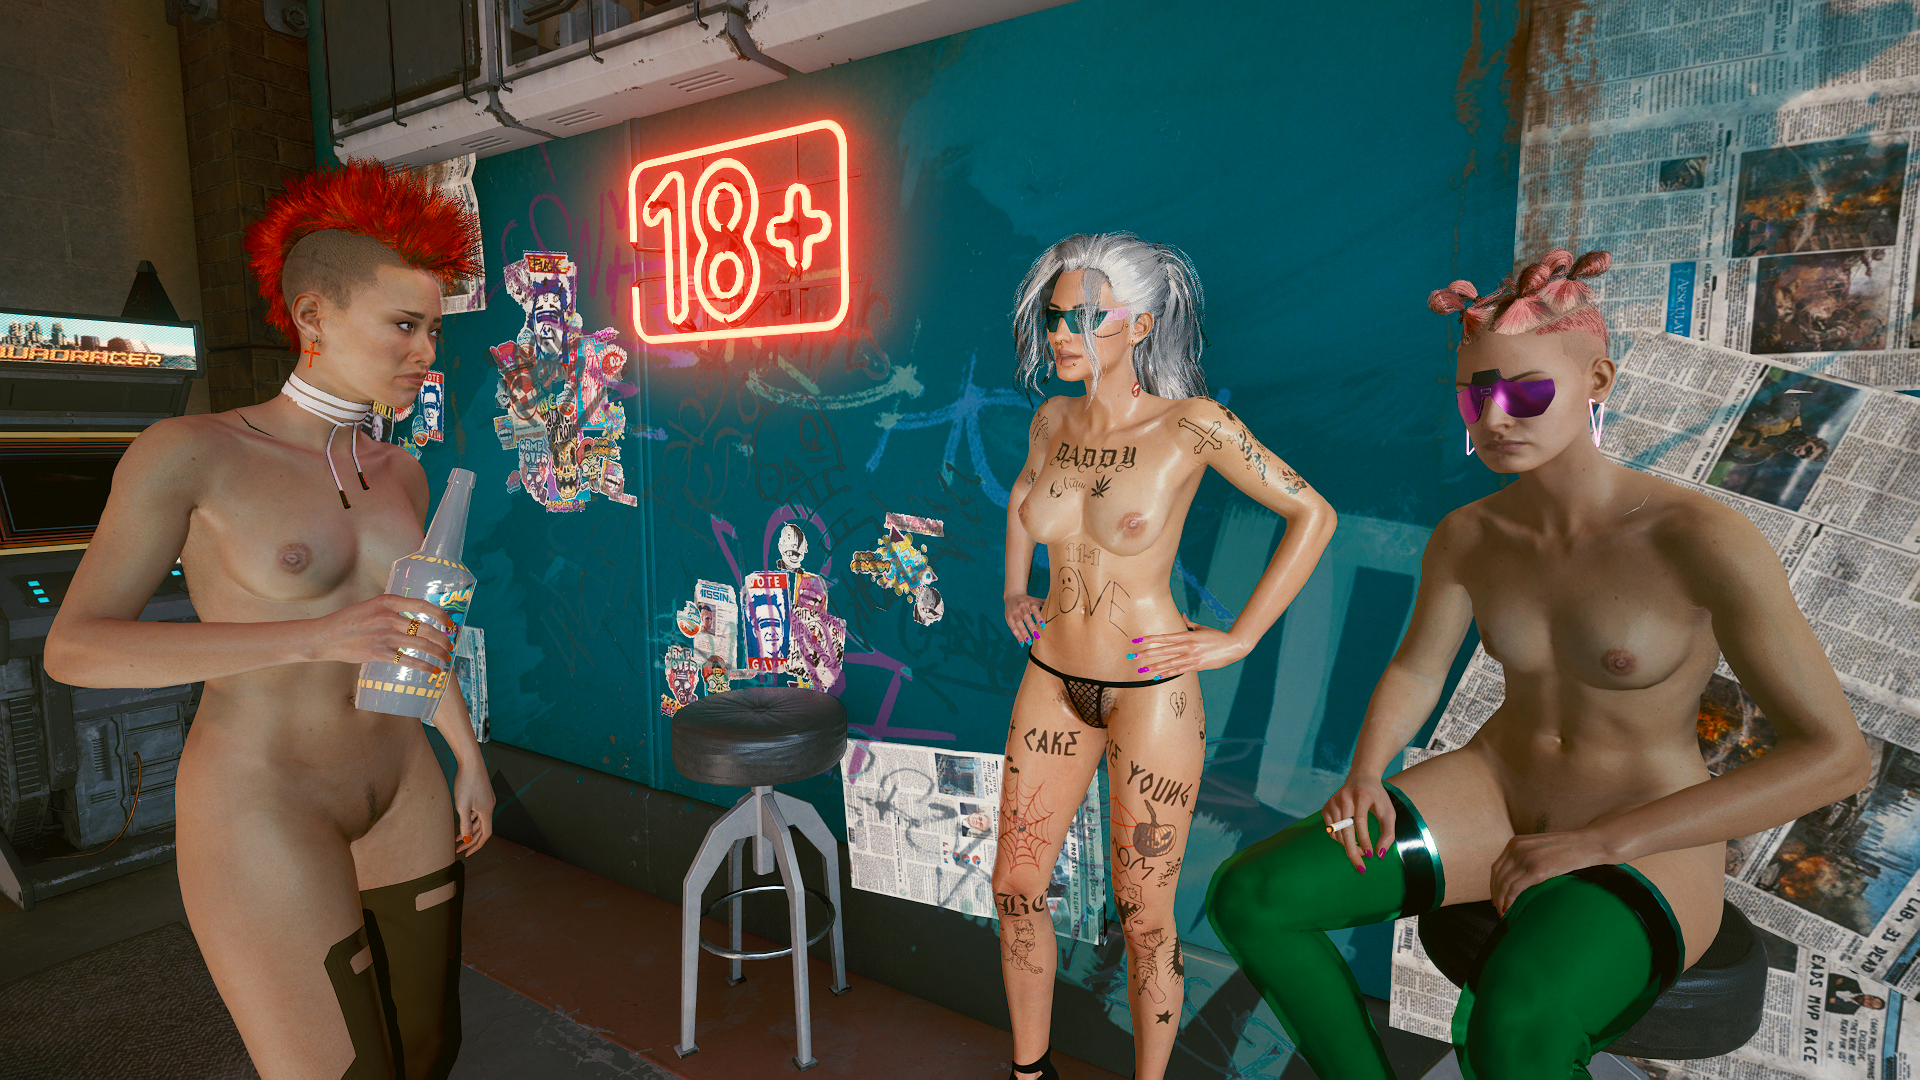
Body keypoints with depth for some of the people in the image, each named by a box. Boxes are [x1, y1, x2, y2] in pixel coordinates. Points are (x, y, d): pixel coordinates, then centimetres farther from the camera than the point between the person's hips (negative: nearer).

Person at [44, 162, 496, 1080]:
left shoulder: (398, 472, 4)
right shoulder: (185, 452, -13)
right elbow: (73, 648, -14)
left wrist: (469, 757, 16)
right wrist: (312, 636, -28)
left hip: (400, 795, 6)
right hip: (262, 818, -6)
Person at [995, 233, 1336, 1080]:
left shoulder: (1194, 423, -15)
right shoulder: (1054, 419, 0)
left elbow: (1313, 514, -7)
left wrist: (1238, 639, -10)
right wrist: (1014, 592, 12)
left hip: (1150, 693, -5)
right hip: (1052, 682, 5)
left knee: (1143, 917, 9)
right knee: (1015, 889, 13)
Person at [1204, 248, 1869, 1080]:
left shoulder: (1705, 539, -21)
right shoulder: (1465, 536, -5)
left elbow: (1835, 755, -20)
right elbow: (1414, 674, 6)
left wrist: (1602, 840, -26)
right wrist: (1364, 777, -13)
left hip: (1646, 857, -4)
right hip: (1495, 800, 5)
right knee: (1245, 896, -16)